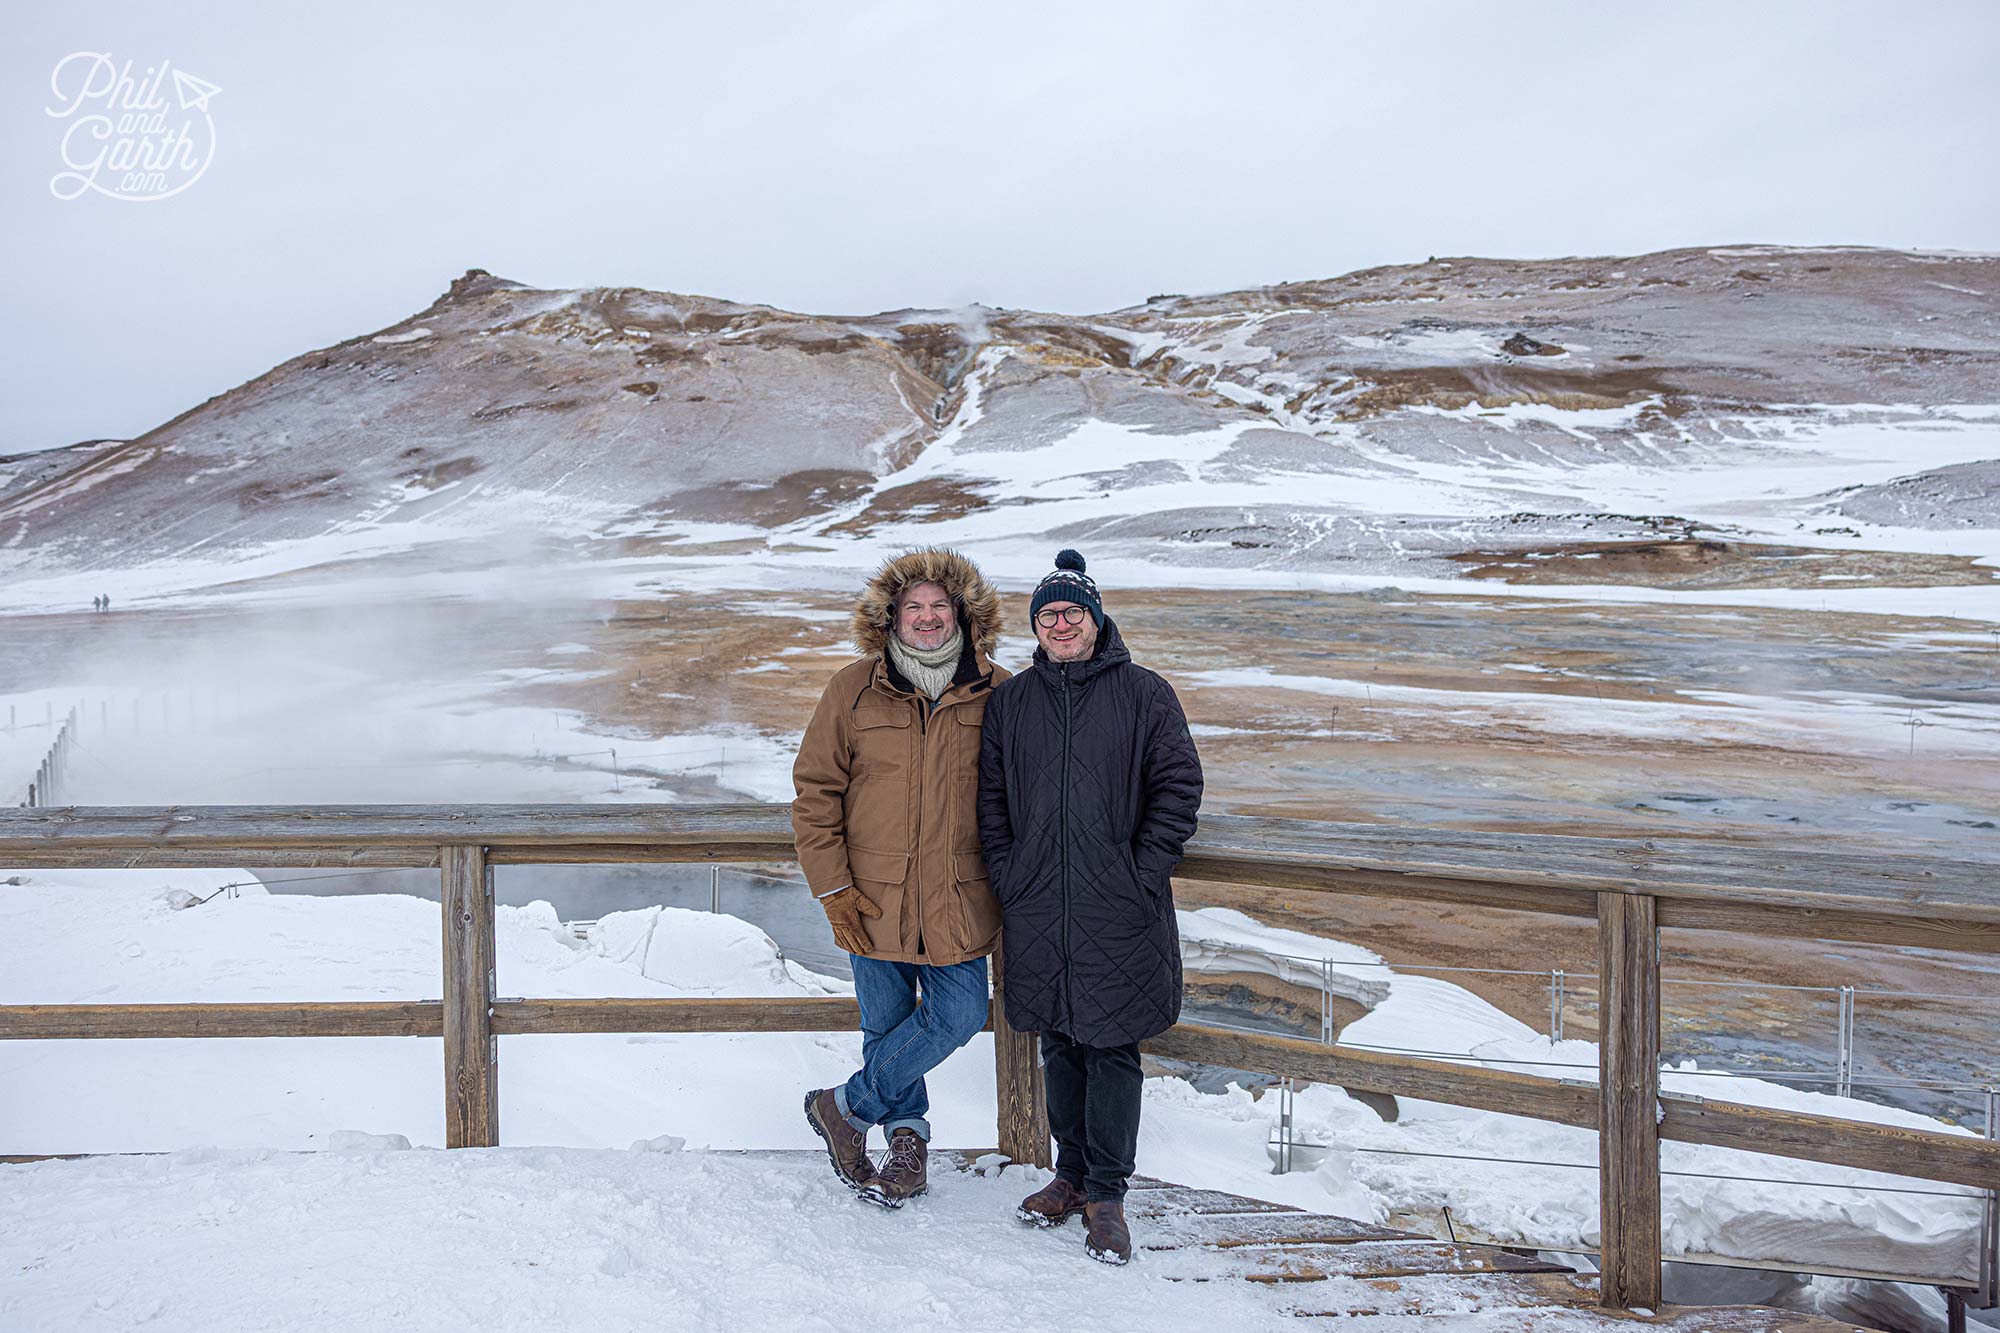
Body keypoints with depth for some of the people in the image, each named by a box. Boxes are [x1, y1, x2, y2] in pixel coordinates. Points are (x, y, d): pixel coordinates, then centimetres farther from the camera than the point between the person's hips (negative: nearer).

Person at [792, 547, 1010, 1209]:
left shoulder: (997, 694, 0)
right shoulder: (853, 690, -3)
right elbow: (815, 792, 0)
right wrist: (833, 889, -5)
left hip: (959, 900, 1)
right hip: (874, 900, -1)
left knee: (959, 1016, -2)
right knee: (886, 1024, 9)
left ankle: (846, 1106, 19)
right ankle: (907, 1133, 34)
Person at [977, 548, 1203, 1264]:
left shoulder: (1144, 694, 0)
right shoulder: (1011, 701, 9)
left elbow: (1178, 787, -2)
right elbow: (991, 797, 13)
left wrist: (1142, 876, -8)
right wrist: (1007, 876, 3)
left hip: (1118, 911, -3)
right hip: (1036, 910, 3)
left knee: (1113, 1048, 1)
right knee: (1059, 1045, 13)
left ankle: (1107, 1195, 14)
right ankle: (1071, 1176, 29)